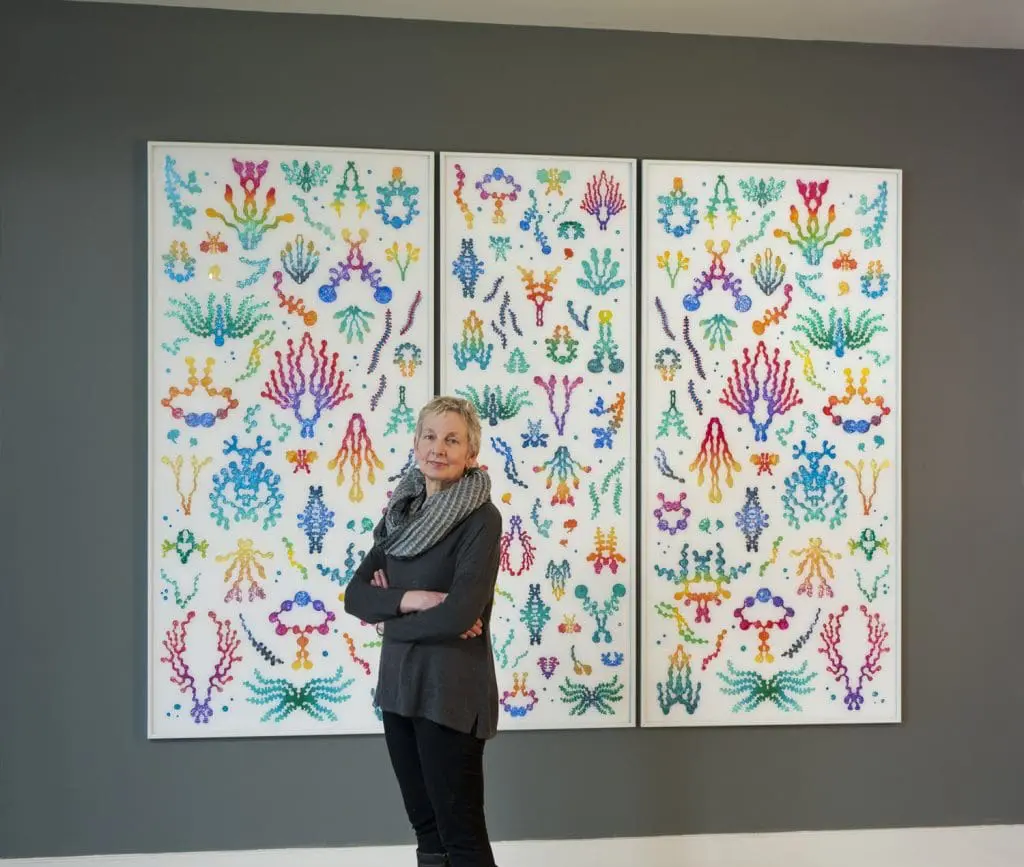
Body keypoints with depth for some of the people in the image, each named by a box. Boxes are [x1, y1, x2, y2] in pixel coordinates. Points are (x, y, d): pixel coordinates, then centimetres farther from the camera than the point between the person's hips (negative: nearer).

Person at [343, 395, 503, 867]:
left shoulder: (480, 519, -12)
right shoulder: (402, 513, 9)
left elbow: (459, 615, -21)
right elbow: (356, 595, 4)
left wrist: (390, 621, -6)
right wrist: (409, 600, -15)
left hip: (451, 691, -7)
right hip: (398, 686, 7)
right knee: (425, 829, 16)